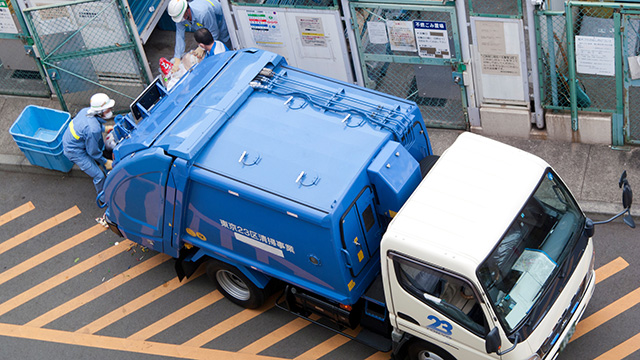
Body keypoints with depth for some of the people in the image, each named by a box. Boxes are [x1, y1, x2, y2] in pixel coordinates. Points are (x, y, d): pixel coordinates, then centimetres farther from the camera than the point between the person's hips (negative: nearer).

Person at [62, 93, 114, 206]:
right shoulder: (93, 130, -38)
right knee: (98, 176, 4)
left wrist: (105, 128, 17)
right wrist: (105, 162, -7)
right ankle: (104, 199, 27)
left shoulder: (86, 110, -14)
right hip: (75, 152, -8)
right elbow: (92, 151, -22)